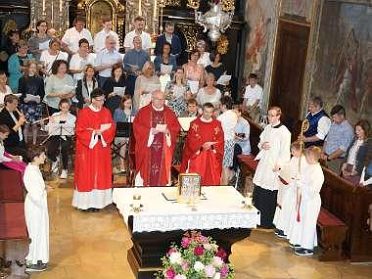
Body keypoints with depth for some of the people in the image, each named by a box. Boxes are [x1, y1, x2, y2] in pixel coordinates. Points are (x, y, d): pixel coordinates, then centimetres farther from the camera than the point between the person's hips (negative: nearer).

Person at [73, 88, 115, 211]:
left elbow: (112, 128, 1)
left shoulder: (106, 112, 5)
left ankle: (98, 200, 13)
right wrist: (95, 132, -18)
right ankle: (85, 202, 6)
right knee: (86, 175, 1)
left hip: (102, 149, 5)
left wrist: (100, 131, -15)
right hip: (87, 148, -4)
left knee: (101, 174, 6)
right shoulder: (84, 113, -9)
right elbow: (80, 131, -12)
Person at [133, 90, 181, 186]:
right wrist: (151, 131, -15)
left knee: (162, 170, 1)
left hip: (163, 148, 2)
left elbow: (176, 127, 8)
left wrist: (167, 130, -11)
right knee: (146, 169, -3)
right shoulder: (143, 111, 2)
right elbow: (136, 126, -5)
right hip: (147, 147, -2)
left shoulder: (169, 113, 11)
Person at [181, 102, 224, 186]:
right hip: (197, 157, -1)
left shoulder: (217, 124, 6)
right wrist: (201, 146, -19)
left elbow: (220, 141, 2)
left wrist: (211, 145, -16)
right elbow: (191, 141, -4)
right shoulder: (195, 124, 0)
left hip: (212, 159, 2)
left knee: (212, 180, 0)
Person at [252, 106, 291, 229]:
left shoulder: (284, 131, -14)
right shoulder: (267, 128, 9)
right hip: (263, 163, 7)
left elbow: (285, 151, -15)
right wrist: (262, 145, -4)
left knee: (270, 195, -1)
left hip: (274, 165, -7)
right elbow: (260, 142, 19)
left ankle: (268, 222, 11)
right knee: (258, 191, 13)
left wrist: (278, 165, -19)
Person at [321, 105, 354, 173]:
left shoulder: (348, 129, -14)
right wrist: (323, 153, 4)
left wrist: (329, 157, -16)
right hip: (327, 158, 7)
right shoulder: (333, 124, 9)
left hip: (336, 160, -7)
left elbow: (343, 149, -19)